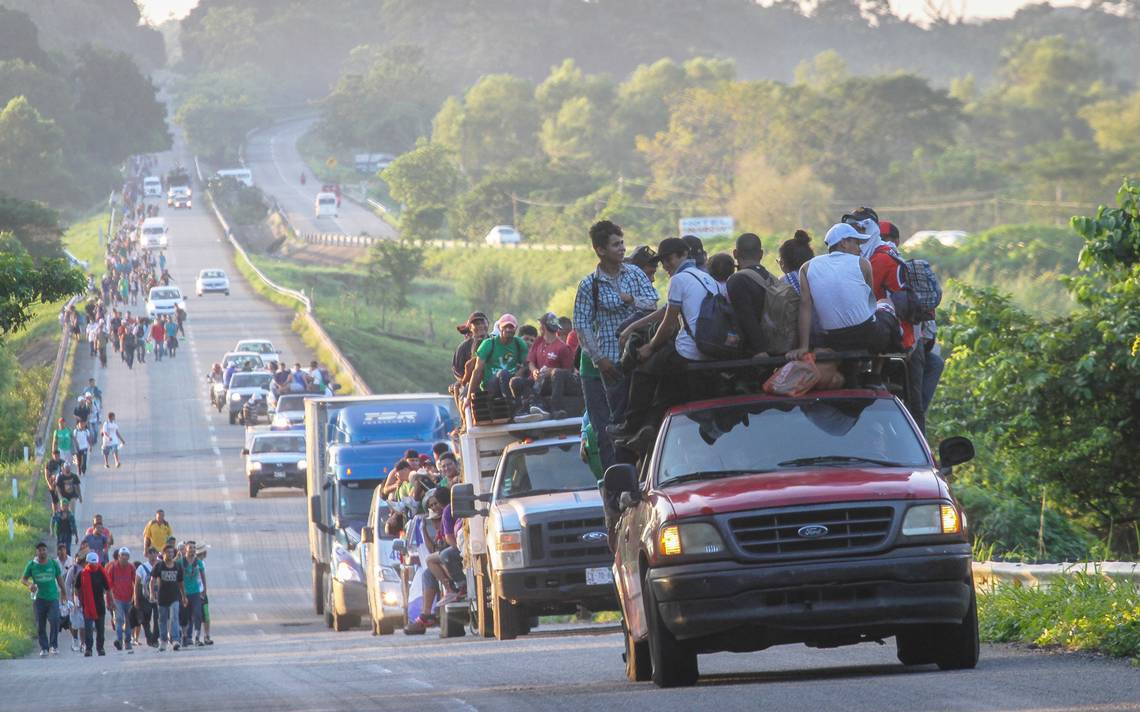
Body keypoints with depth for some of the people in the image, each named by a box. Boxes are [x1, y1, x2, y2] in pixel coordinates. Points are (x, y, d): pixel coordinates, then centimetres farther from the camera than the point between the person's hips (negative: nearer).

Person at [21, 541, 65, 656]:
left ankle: (54, 645, -8)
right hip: (39, 598, 1)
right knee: (40, 625, 3)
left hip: (53, 598, -1)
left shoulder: (54, 564, 3)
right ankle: (44, 648, 14)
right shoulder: (32, 565, 1)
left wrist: (63, 593, 18)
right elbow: (23, 579, 7)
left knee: (54, 619, -18)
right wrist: (29, 585, -15)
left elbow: (59, 578, 14)